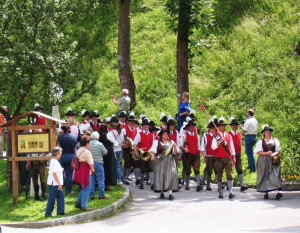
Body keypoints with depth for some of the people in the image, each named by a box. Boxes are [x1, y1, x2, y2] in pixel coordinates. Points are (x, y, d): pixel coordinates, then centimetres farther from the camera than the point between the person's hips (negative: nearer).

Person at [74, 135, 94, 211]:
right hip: (85, 171, -9)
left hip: (79, 171, 9)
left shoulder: (78, 151, 9)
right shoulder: (87, 152, -17)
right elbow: (91, 163, -18)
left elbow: (78, 161, 10)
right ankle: (84, 205, 2)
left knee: (84, 188, 20)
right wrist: (92, 170, 0)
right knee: (86, 189, 0)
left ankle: (78, 203, 20)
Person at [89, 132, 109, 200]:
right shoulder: (100, 144, -10)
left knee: (91, 179, 9)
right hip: (98, 163, -4)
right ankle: (101, 195, 1)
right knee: (100, 179, 2)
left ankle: (92, 195, 9)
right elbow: (105, 152, -2)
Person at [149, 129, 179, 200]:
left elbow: (175, 153, 10)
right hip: (159, 161, -1)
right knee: (160, 175, -5)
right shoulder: (156, 142, 10)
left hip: (169, 162, 1)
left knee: (171, 175, -13)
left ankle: (170, 193, -19)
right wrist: (152, 155, -21)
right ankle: (161, 192, 6)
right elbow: (152, 150, -1)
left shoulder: (171, 142, 15)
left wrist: (175, 147, -9)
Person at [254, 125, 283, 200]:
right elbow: (258, 152, -3)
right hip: (264, 161, 0)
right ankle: (266, 193, 6)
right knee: (265, 176, -1)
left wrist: (274, 154, -13)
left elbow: (279, 150, 7)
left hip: (273, 161, 1)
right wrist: (267, 153, -15)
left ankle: (277, 192, -25)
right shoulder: (261, 142, 6)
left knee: (275, 175, -13)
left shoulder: (275, 140, 12)